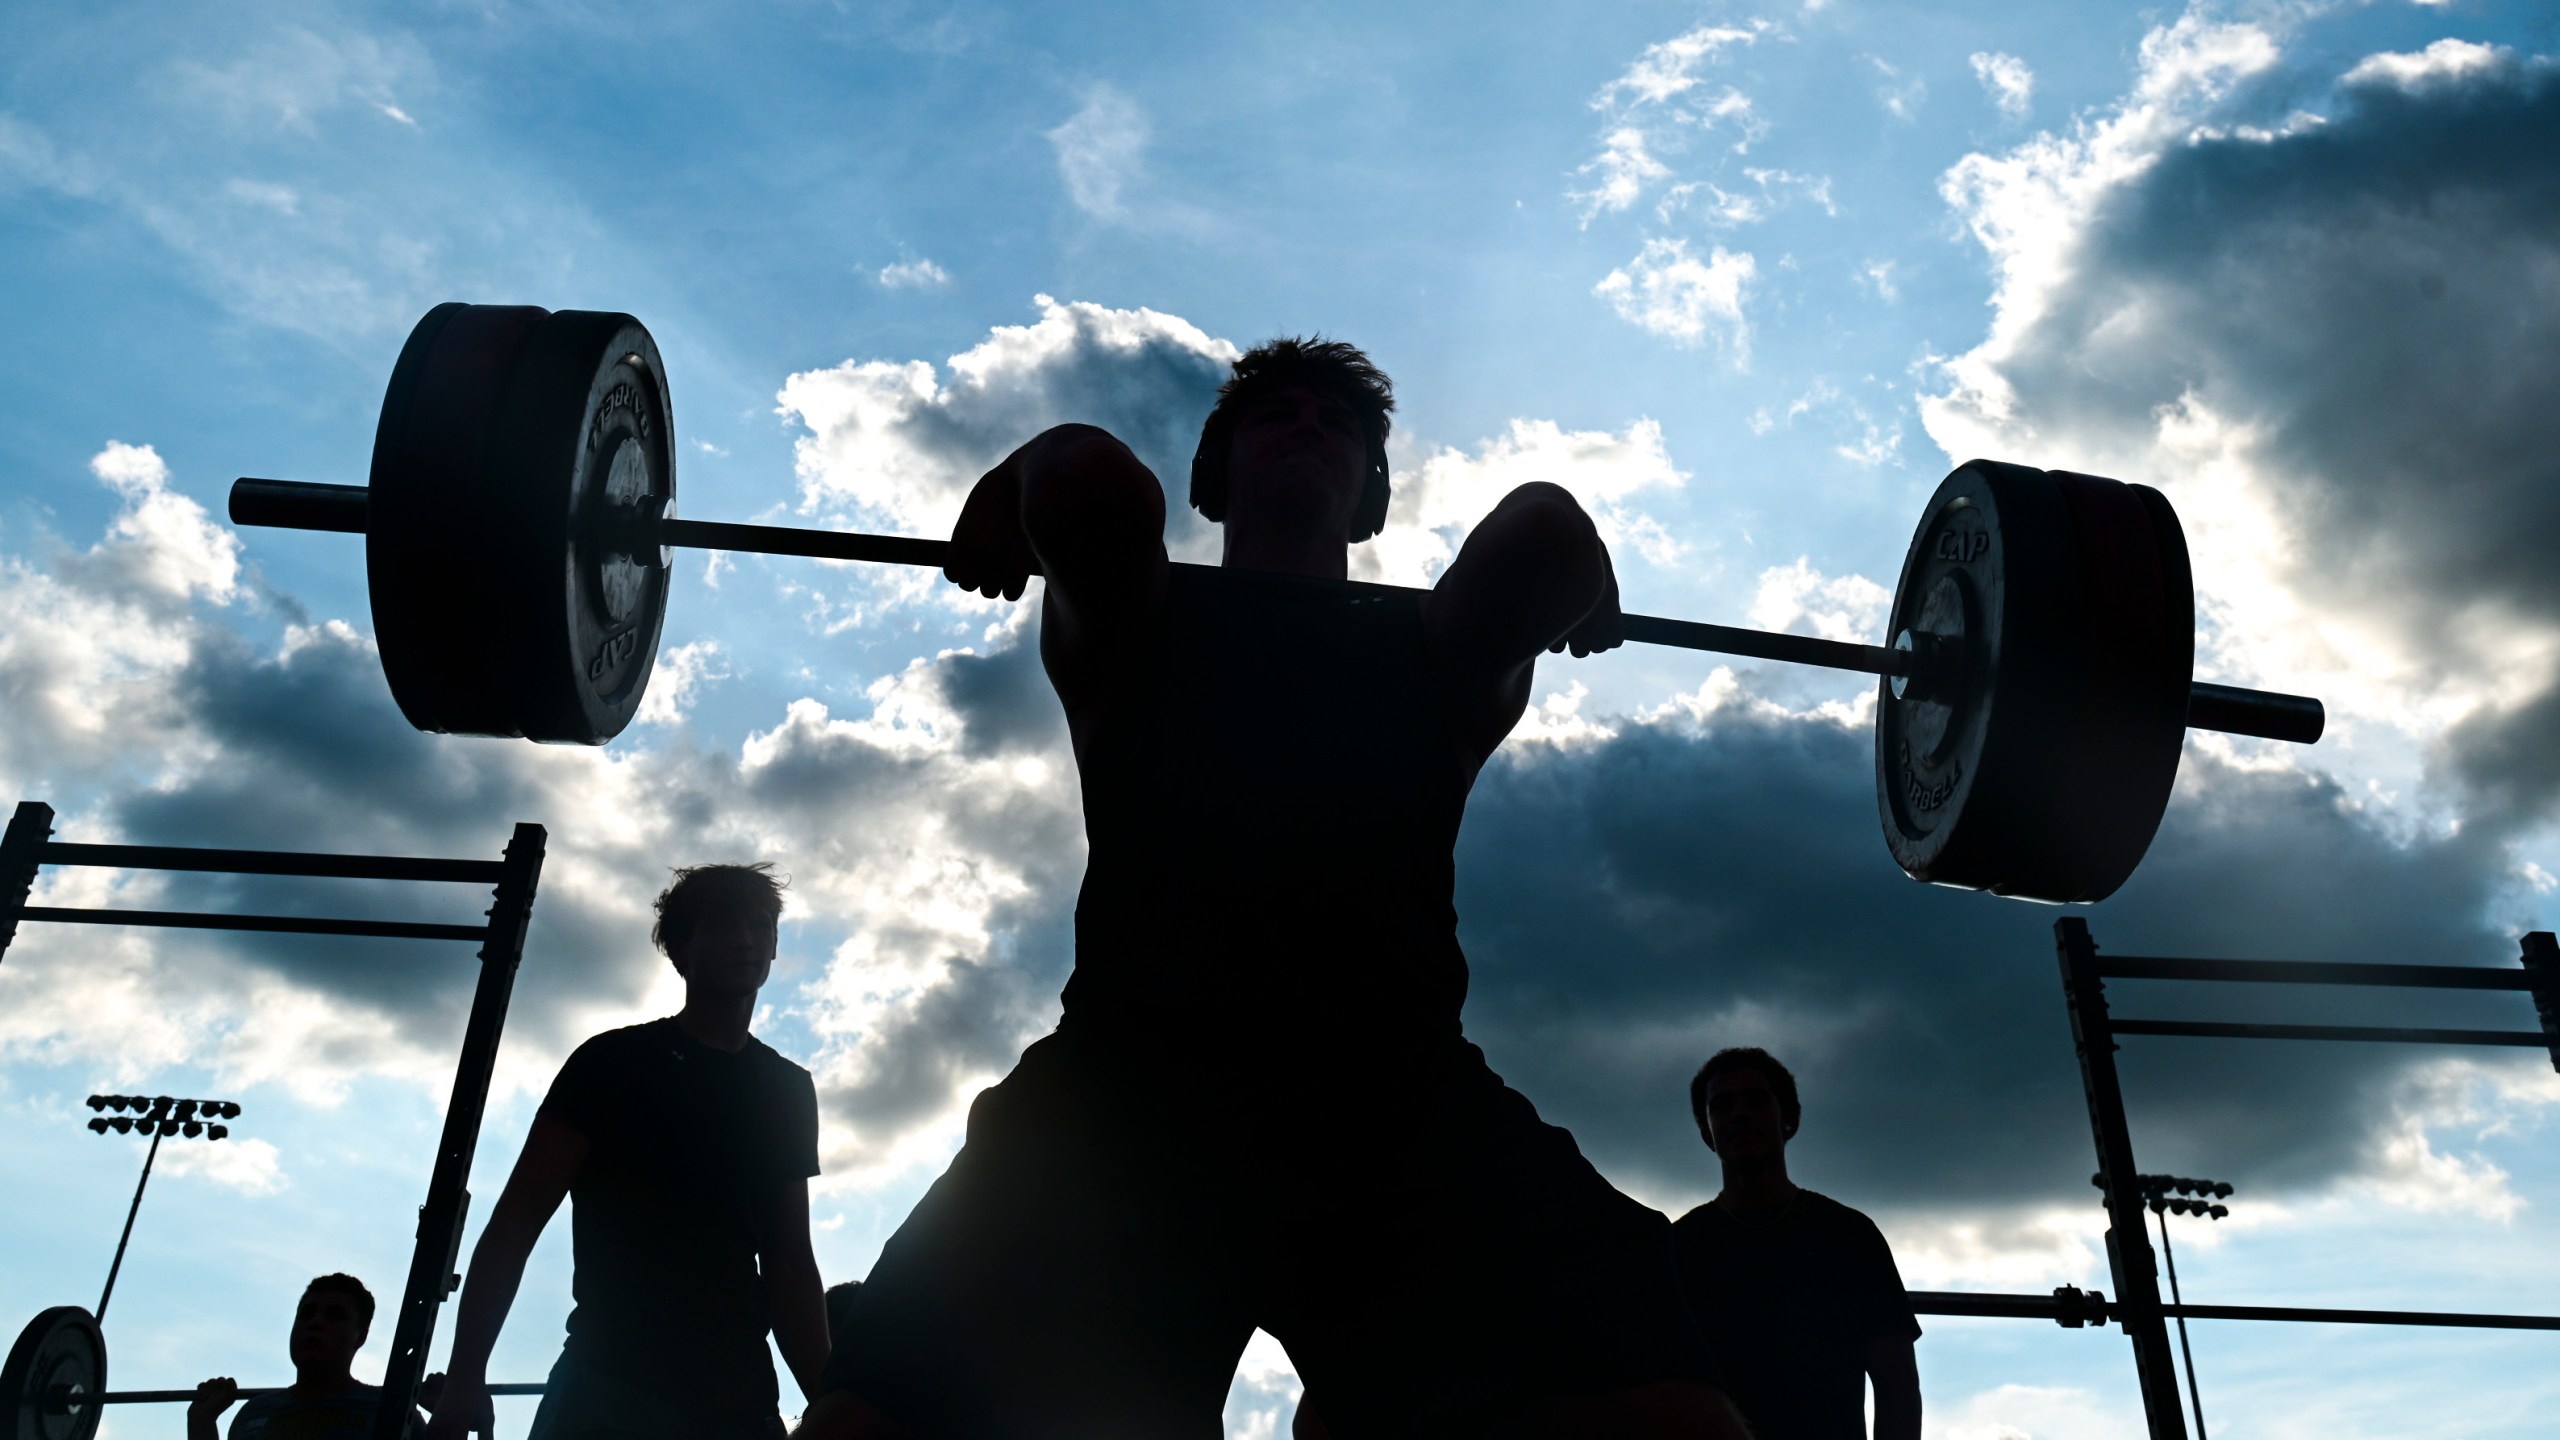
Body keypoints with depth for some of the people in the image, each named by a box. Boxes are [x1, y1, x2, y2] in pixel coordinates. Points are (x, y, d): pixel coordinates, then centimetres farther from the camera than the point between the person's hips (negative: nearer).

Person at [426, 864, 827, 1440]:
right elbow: (518, 1217, -2)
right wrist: (466, 1379, -13)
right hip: (613, 1386, -4)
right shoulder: (616, 1061, 3)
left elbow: (790, 1261, 14)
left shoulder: (788, 1090, 15)